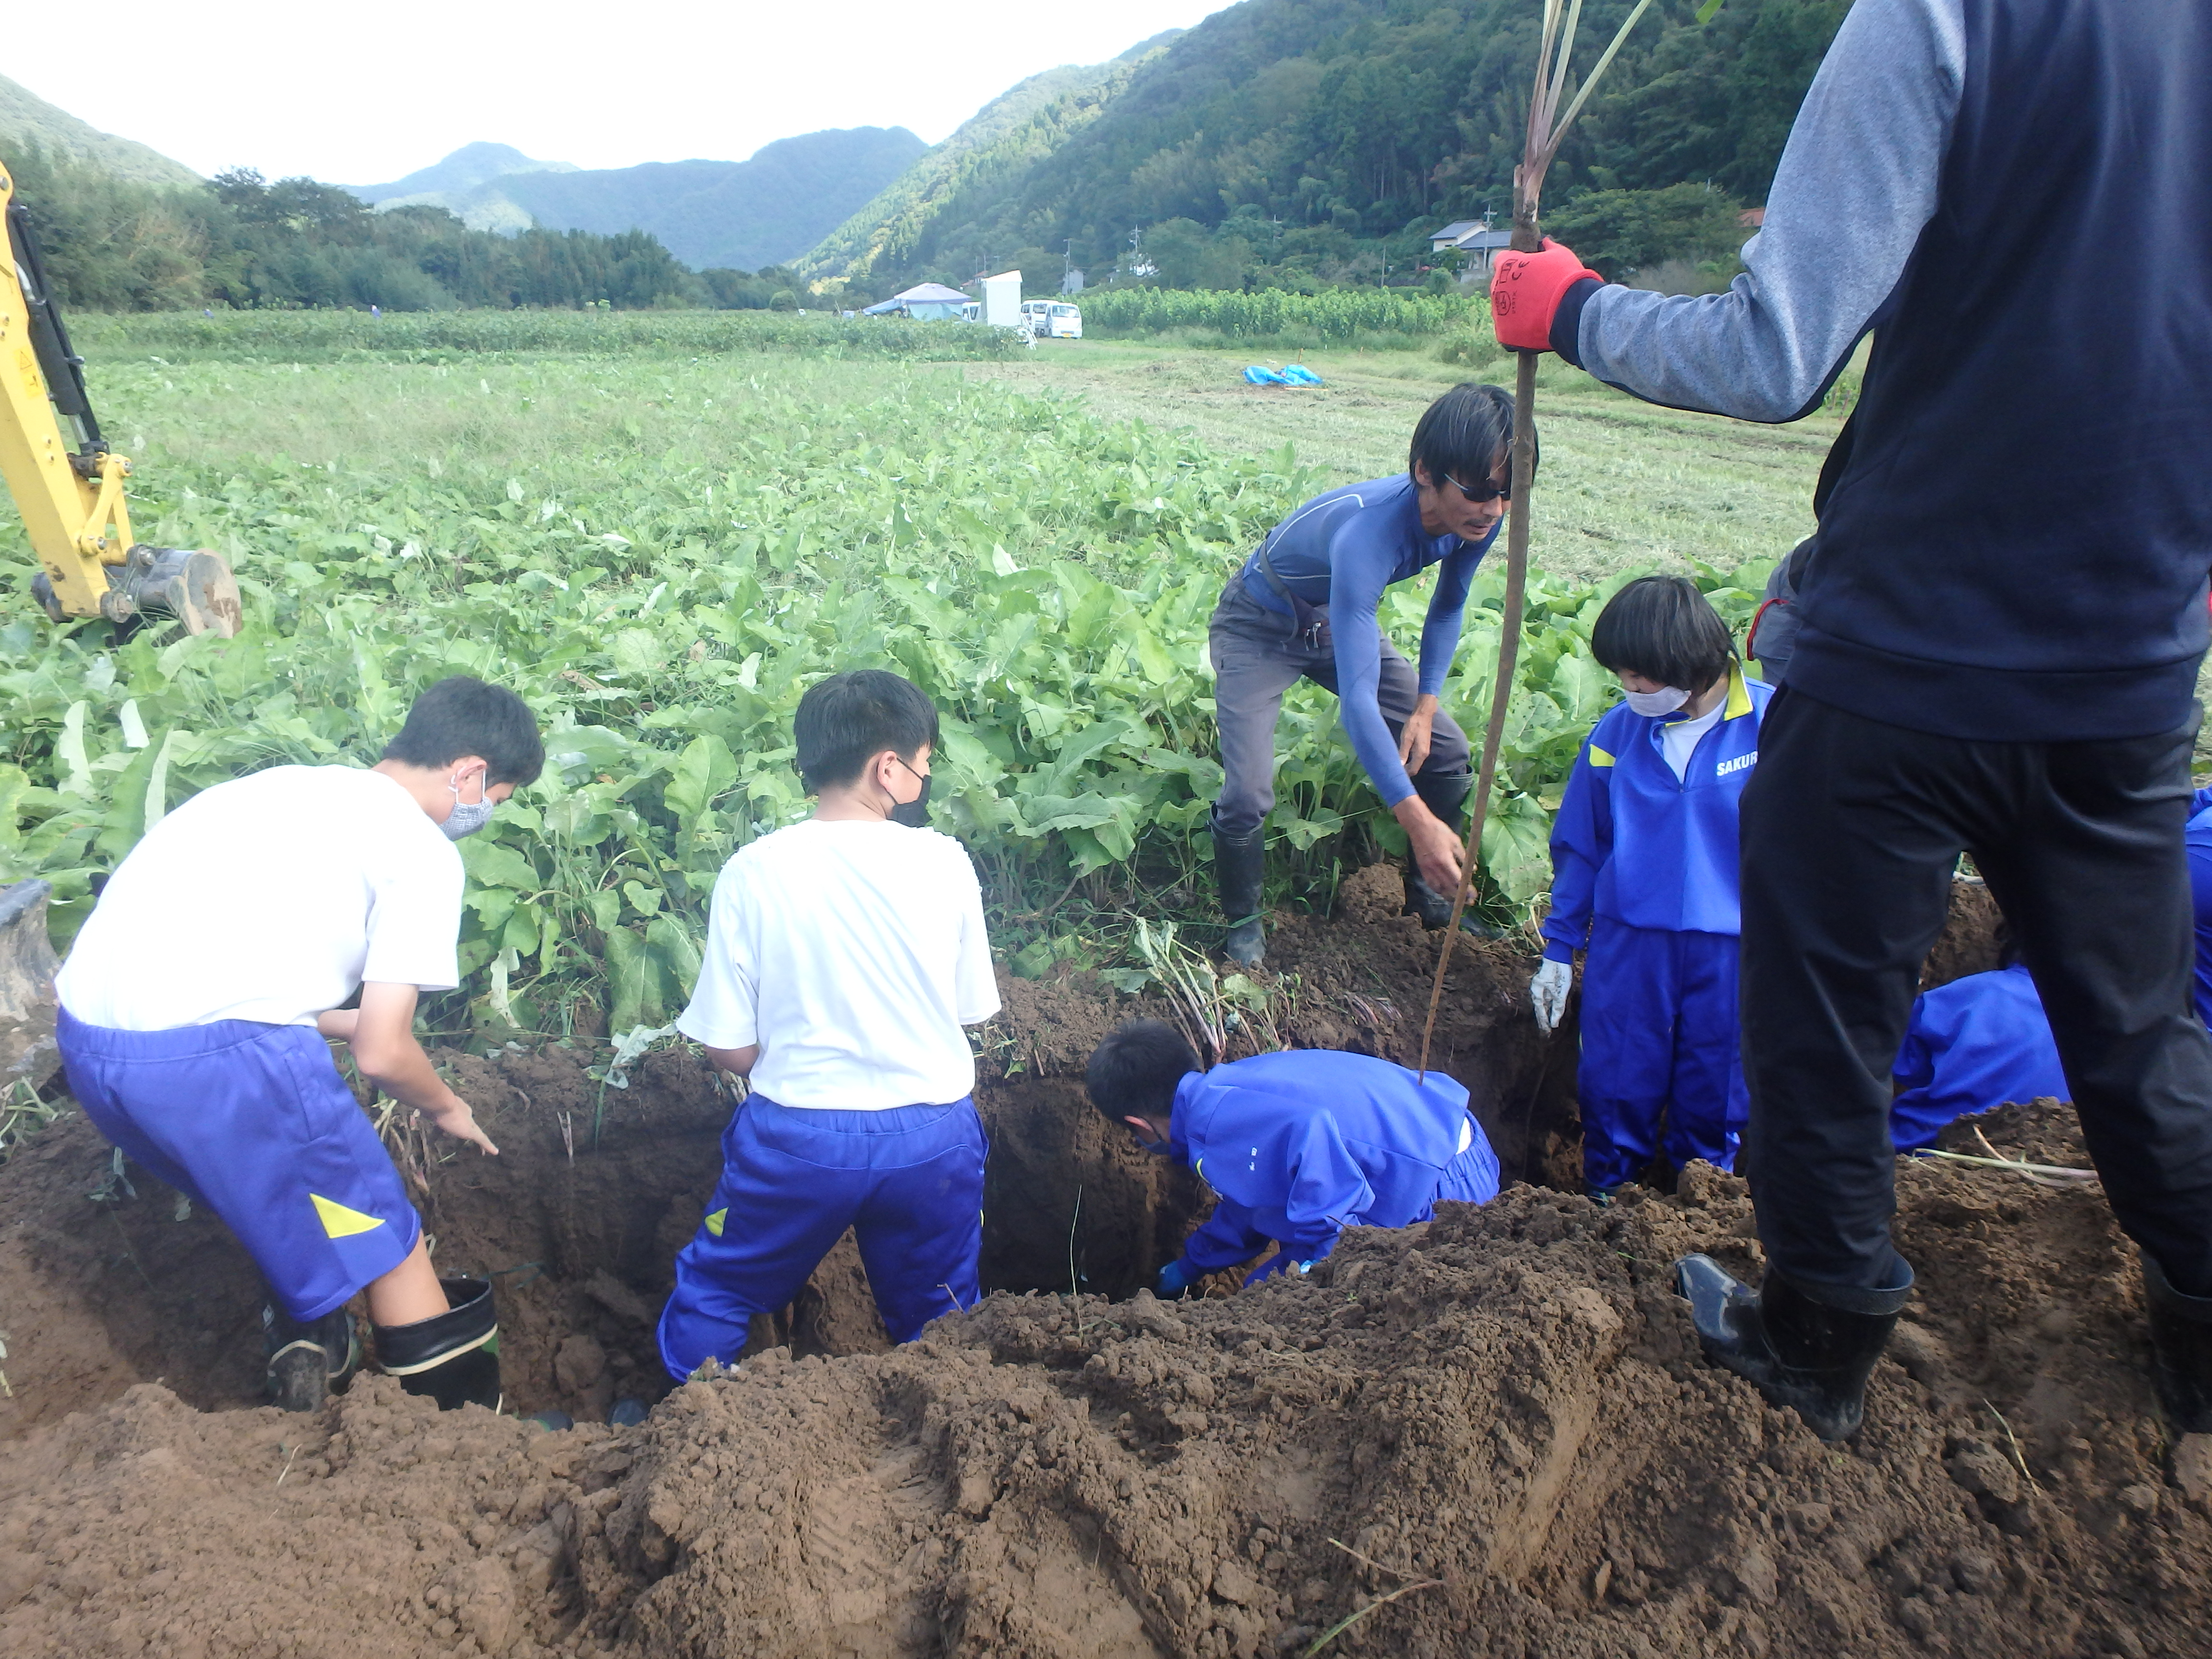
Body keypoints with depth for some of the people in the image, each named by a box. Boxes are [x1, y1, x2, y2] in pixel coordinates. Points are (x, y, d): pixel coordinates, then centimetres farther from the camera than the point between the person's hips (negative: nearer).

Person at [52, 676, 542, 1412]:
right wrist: (447, 1109, 16)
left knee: (286, 1200, 31)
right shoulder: (422, 850, -2)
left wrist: (346, 1022, 35)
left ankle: (310, 1367, 45)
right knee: (389, 1247, 9)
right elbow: (383, 1053, -4)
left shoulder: (293, 788, 21)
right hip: (209, 1056, -8)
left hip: (85, 1039, 8)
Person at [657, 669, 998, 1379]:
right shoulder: (945, 862, -9)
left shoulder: (753, 872, -11)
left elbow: (727, 1044, -7)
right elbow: (970, 1011, 1)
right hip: (933, 1137, 1)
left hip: (797, 1137, -1)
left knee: (709, 1297, 26)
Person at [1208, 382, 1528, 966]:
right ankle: (1242, 921, 9)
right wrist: (1417, 819, -49)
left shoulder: (1477, 521, -19)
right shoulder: (1366, 533, -41)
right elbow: (1357, 697, -46)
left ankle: (1429, 892, 23)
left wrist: (1425, 708, -4)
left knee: (1447, 750, 1)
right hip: (1260, 629, -7)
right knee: (1247, 798, -20)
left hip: (1338, 620, 7)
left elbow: (1447, 610, 4)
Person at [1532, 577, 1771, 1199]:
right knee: (1615, 1089, 7)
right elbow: (1578, 848, 8)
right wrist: (1558, 950, 9)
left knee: (1713, 1100, 11)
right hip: (1628, 940, 1)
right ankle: (1604, 1204, 28)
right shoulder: (1614, 734, -1)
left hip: (1733, 947, -1)